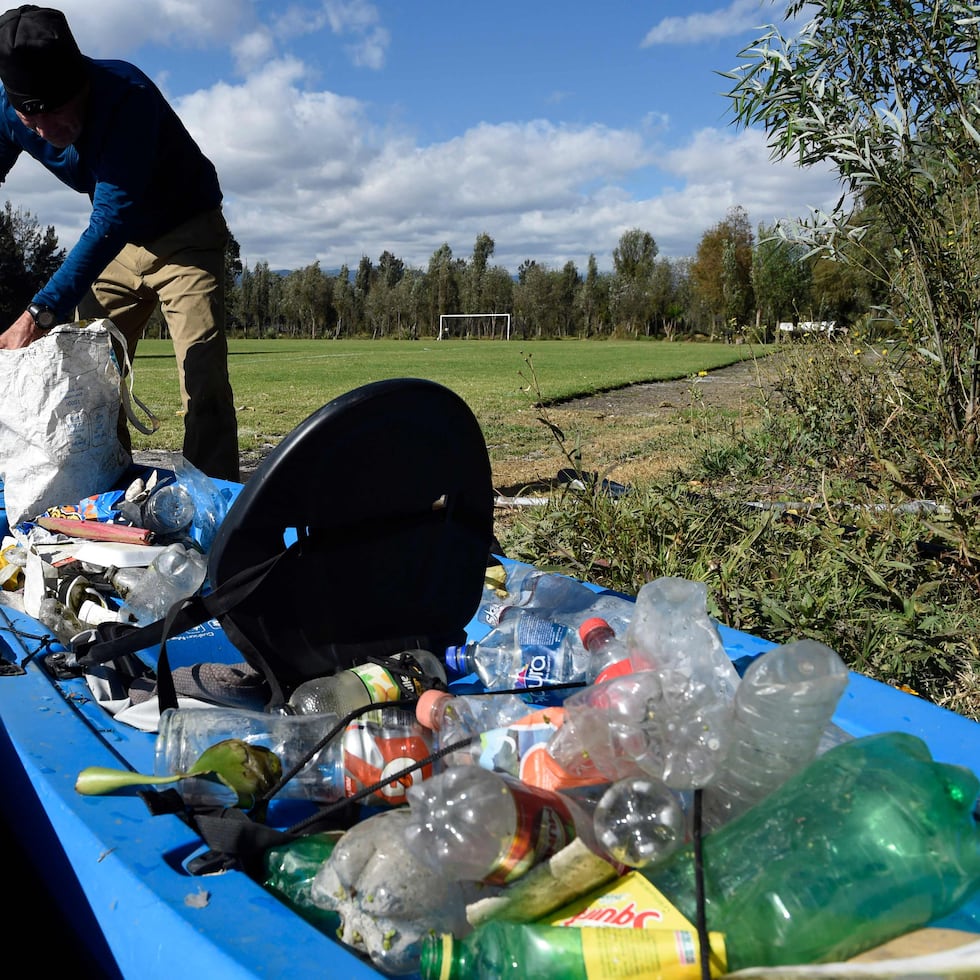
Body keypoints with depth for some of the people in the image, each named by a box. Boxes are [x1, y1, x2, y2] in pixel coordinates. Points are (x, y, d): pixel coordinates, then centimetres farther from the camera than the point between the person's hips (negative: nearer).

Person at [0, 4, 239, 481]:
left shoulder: (127, 96, -32)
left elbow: (111, 219, -38)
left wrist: (42, 313, -45)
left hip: (187, 232, -6)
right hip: (118, 243, 6)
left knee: (202, 374, -18)